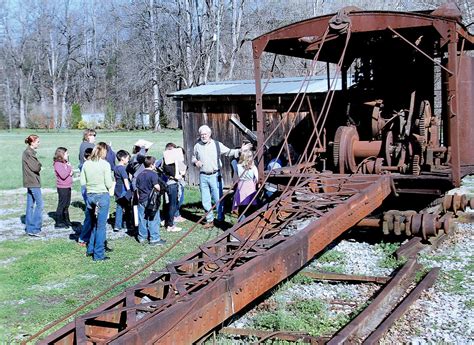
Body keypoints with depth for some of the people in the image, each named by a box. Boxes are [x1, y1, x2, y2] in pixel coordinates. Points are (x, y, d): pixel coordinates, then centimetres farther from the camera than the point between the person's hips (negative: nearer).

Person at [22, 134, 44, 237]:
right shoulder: (29, 153, -16)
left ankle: (29, 228, 19)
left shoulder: (29, 152, 14)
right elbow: (35, 168, -18)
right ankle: (34, 229, -5)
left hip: (30, 182, 10)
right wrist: (40, 165, 0)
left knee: (30, 205, 13)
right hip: (33, 182, -10)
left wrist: (38, 166, -3)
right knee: (39, 204, -7)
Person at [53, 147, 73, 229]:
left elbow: (70, 173, 18)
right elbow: (63, 175, -25)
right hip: (62, 187, -9)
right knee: (61, 205, -4)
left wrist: (71, 173, -4)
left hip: (67, 187, 9)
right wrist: (69, 167, -16)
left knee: (67, 204, 17)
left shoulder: (65, 163, 12)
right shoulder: (57, 164, -15)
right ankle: (58, 223, 2)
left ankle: (66, 221, 29)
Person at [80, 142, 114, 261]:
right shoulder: (105, 164, -12)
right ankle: (98, 254, 7)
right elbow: (109, 184, -13)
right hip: (102, 196, -5)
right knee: (101, 226, 3)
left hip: (90, 196, 5)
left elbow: (82, 182, 4)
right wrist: (112, 183, 8)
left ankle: (91, 249, 29)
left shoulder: (86, 164, 1)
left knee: (94, 224, 22)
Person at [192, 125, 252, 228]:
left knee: (218, 198, -2)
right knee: (205, 200, 6)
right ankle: (209, 220, 17)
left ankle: (220, 219, 9)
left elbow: (229, 152, 8)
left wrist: (240, 150, -3)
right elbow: (193, 158, 20)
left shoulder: (217, 145, 1)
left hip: (215, 176, -2)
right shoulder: (197, 146, 7)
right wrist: (196, 162, -2)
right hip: (203, 176, 2)